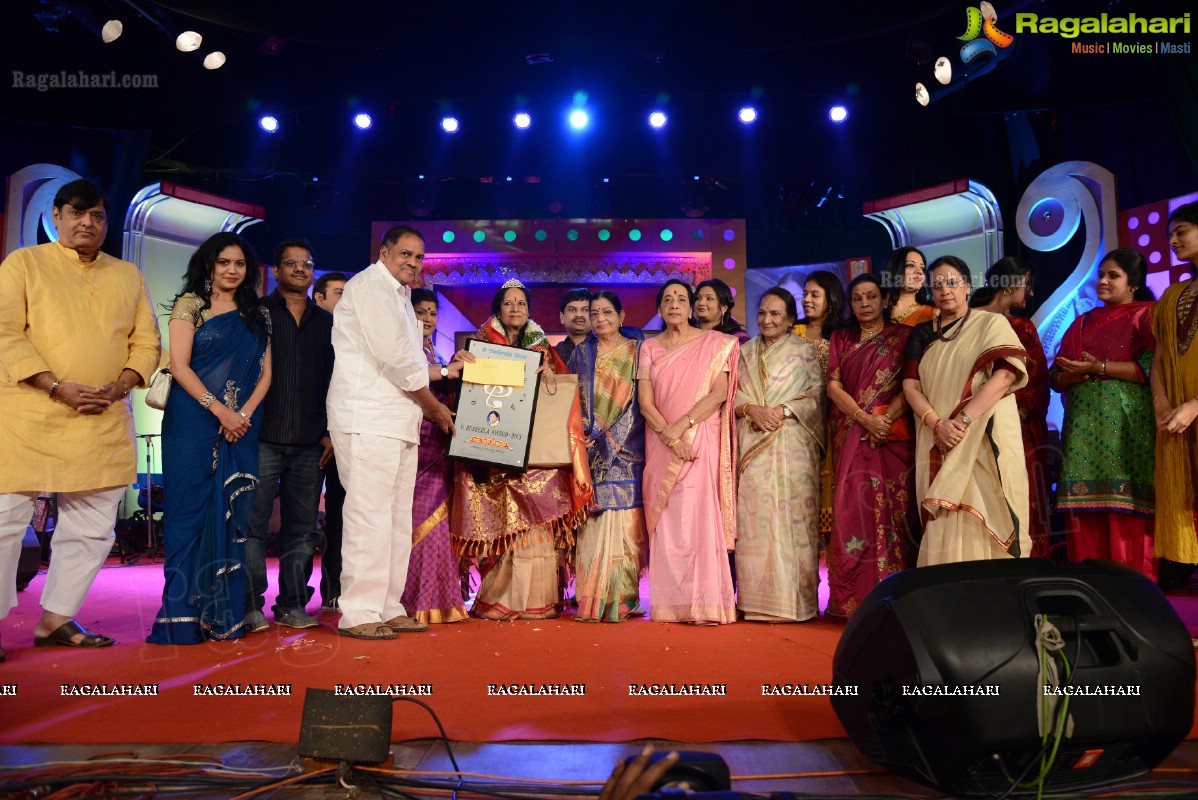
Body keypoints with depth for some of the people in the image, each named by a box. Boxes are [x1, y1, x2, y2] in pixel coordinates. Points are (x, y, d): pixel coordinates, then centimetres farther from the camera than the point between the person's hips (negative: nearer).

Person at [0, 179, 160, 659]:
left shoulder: (127, 276, 16)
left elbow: (146, 340, 12)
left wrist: (119, 386, -6)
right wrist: (58, 388, -16)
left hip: (105, 422, 4)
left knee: (91, 528, 6)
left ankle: (57, 618, 18)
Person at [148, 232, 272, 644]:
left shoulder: (257, 315, 15)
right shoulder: (190, 305, 4)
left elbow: (265, 373, 9)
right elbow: (180, 366, -5)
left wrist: (244, 414, -7)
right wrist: (220, 411, -13)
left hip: (242, 426, 3)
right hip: (193, 422, -3)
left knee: (233, 514, 1)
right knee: (191, 511, -5)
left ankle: (226, 615, 7)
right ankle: (184, 617, -1)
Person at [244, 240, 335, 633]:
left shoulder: (326, 322, 16)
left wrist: (331, 431, 8)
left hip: (310, 441, 3)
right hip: (263, 437, -3)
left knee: (302, 526, 6)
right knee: (254, 522, -3)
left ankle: (292, 604, 14)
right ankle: (250, 605, 5)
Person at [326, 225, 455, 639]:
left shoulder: (399, 296, 24)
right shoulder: (370, 287, -7)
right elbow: (395, 360, -14)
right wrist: (435, 407, -6)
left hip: (399, 424, 10)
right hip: (368, 421, -10)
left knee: (396, 519, 10)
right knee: (369, 516, -9)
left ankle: (388, 608, 17)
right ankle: (358, 613, -3)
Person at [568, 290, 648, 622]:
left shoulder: (636, 351, 6)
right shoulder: (581, 353, 15)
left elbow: (640, 401, -1)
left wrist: (611, 439, -10)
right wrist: (588, 438, -3)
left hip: (625, 450, -2)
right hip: (589, 451, 2)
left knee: (624, 522, -6)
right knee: (593, 520, -4)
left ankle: (624, 599, 0)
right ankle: (593, 600, 0)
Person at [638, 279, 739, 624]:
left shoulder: (714, 343, 6)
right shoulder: (649, 349, 12)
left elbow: (719, 393, -4)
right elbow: (645, 402, 2)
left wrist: (682, 425, -14)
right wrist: (670, 436, -13)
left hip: (701, 442, -2)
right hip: (661, 444, 2)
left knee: (700, 516, -9)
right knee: (666, 520, 0)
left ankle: (705, 603, -5)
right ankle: (670, 604, 5)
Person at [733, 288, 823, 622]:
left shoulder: (804, 352, 8)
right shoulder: (745, 353, 18)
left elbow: (816, 397, 1)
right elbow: (732, 393, 11)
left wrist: (782, 411, -13)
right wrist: (751, 409, -9)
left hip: (792, 446, -3)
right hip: (752, 448, 3)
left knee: (790, 517, -6)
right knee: (753, 519, -2)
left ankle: (792, 600, 1)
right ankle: (757, 599, 4)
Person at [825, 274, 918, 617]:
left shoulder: (902, 336, 8)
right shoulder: (841, 338, 15)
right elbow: (833, 386, 4)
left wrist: (886, 418, -17)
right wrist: (865, 419, -10)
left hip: (893, 435, -2)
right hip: (852, 436, 2)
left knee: (894, 509, -4)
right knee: (853, 509, -3)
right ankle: (855, 600, 0)